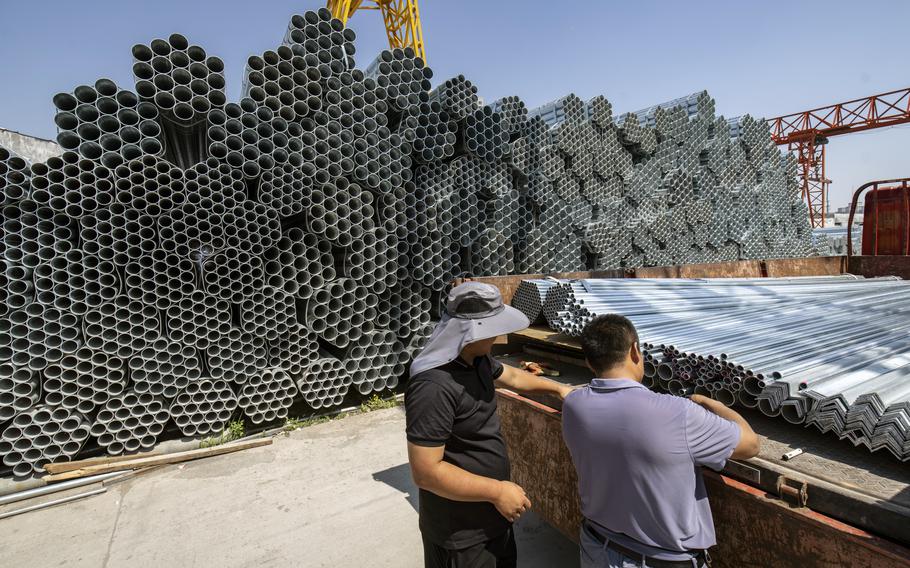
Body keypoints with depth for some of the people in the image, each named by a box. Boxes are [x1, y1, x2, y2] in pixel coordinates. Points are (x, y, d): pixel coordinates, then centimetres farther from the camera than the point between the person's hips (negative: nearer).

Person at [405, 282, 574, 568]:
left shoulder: (476, 358, -4)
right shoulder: (434, 387, -33)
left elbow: (511, 376, 17)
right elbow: (426, 472, -31)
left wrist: (557, 388, 21)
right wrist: (497, 491, -25)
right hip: (461, 530, -8)